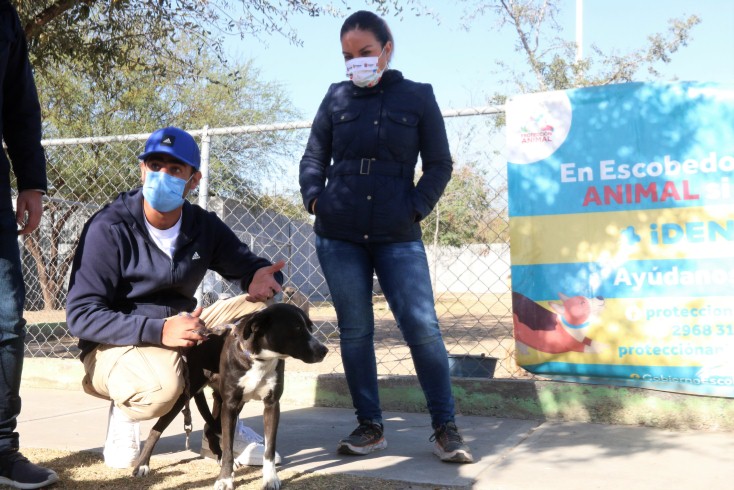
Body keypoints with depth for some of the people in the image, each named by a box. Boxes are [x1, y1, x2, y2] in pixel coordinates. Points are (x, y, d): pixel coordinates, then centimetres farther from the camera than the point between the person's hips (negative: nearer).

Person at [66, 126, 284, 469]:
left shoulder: (204, 226, -1)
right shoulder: (108, 228, -16)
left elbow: (248, 266, 8)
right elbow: (81, 315, -19)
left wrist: (261, 278, -20)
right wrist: (158, 331, -33)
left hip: (181, 333, 6)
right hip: (116, 345, -5)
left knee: (258, 307, -12)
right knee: (163, 386, -38)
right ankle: (124, 412, 1)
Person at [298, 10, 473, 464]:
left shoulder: (418, 97, 5)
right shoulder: (336, 98, 9)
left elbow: (440, 165, 7)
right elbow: (314, 158, 16)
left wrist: (416, 208, -4)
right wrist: (314, 198, 0)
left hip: (398, 236, -2)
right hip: (338, 235, 2)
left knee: (422, 326, -9)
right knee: (355, 331, 5)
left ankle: (445, 428, 1)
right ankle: (370, 426, 15)